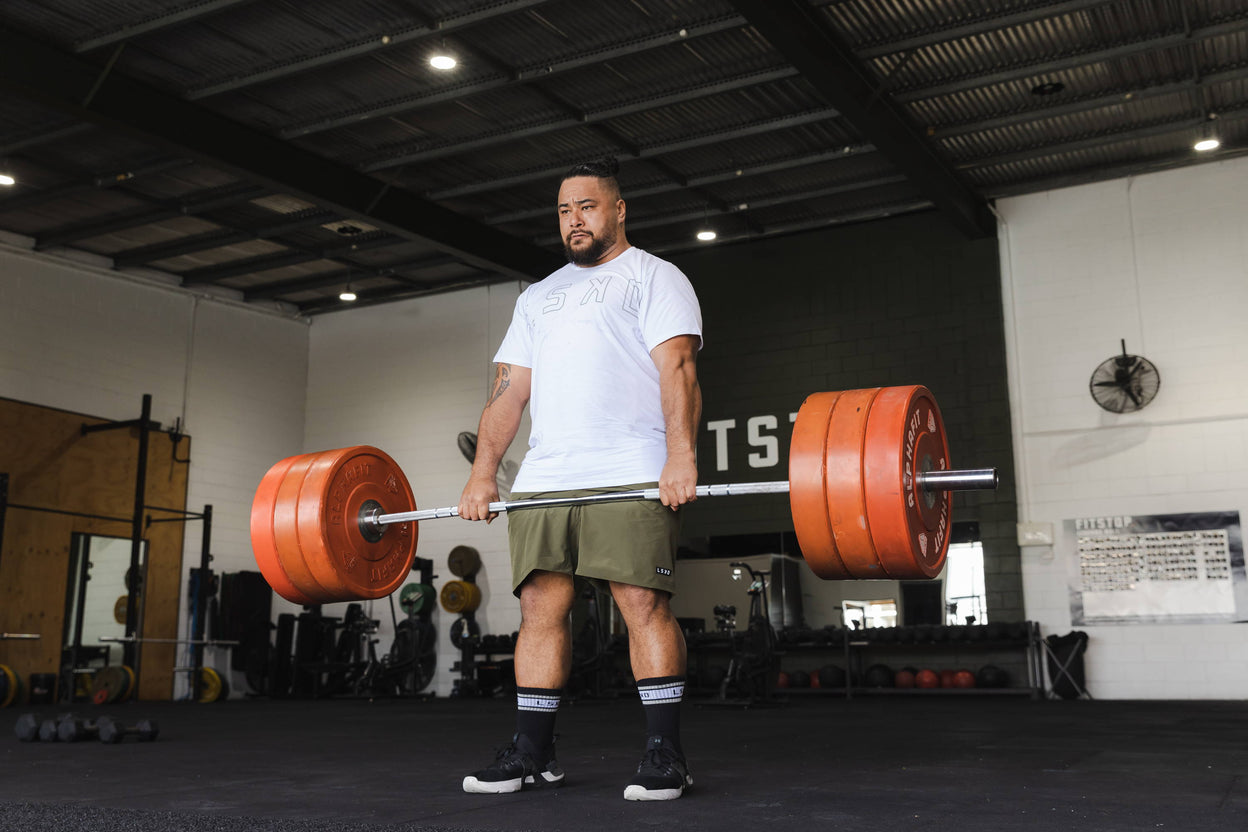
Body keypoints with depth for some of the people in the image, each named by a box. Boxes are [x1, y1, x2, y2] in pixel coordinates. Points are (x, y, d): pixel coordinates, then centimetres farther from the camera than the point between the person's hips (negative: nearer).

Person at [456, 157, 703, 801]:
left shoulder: (654, 278, 9)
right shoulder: (538, 297, 26)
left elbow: (677, 369, -6)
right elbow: (509, 388, 19)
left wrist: (681, 457, -20)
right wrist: (482, 473, 8)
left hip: (631, 479, -5)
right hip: (542, 481, 6)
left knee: (643, 605, -10)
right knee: (540, 608, 2)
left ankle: (664, 757, -2)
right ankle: (532, 754, 11)